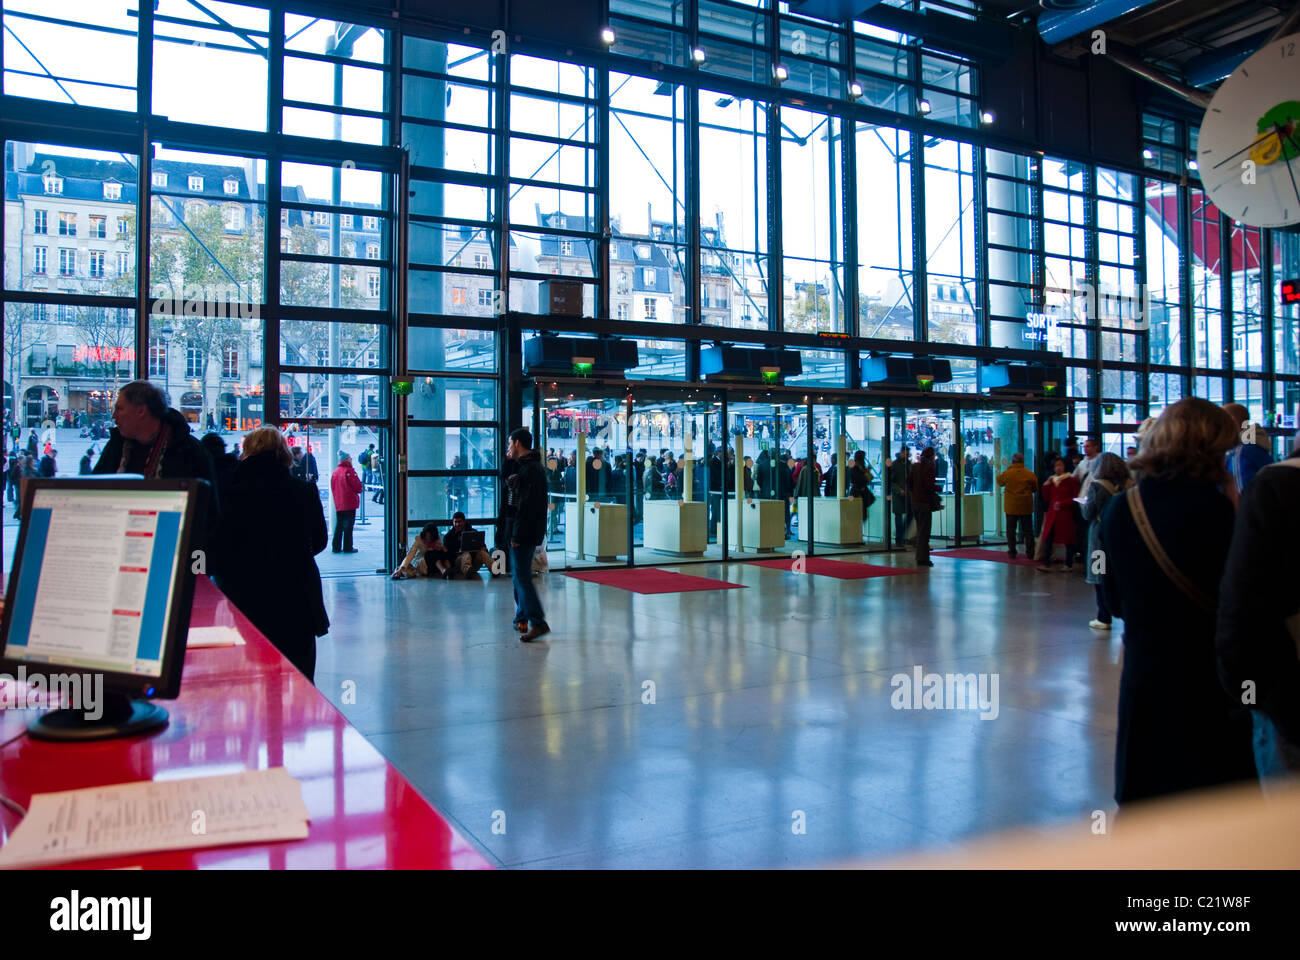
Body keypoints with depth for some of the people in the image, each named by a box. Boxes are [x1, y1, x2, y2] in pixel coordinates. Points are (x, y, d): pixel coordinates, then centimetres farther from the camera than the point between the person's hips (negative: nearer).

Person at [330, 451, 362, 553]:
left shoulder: (335, 471, 8)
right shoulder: (349, 471, -13)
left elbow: (332, 487, 13)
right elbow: (357, 486, -12)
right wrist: (361, 489, 8)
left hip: (338, 504, 7)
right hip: (350, 504, -7)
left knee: (339, 526, 12)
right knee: (348, 526, -2)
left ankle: (336, 547, 14)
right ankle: (347, 547, 0)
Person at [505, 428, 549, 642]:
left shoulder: (529, 469, -16)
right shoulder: (526, 466, 17)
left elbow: (526, 504, -23)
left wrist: (517, 535, -23)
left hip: (524, 533, -11)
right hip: (528, 533, 11)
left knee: (522, 576, -12)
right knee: (519, 574, 17)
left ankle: (538, 622, -15)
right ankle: (522, 619, 24)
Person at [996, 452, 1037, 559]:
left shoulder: (1007, 473, -11)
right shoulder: (1030, 474, -7)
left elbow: (1000, 482, 8)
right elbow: (1035, 489, 4)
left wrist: (998, 475, 24)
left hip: (1011, 507, -1)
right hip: (1026, 506, 1)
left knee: (1011, 530, 9)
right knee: (1027, 530, 9)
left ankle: (1012, 552, 10)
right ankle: (1030, 553, 10)